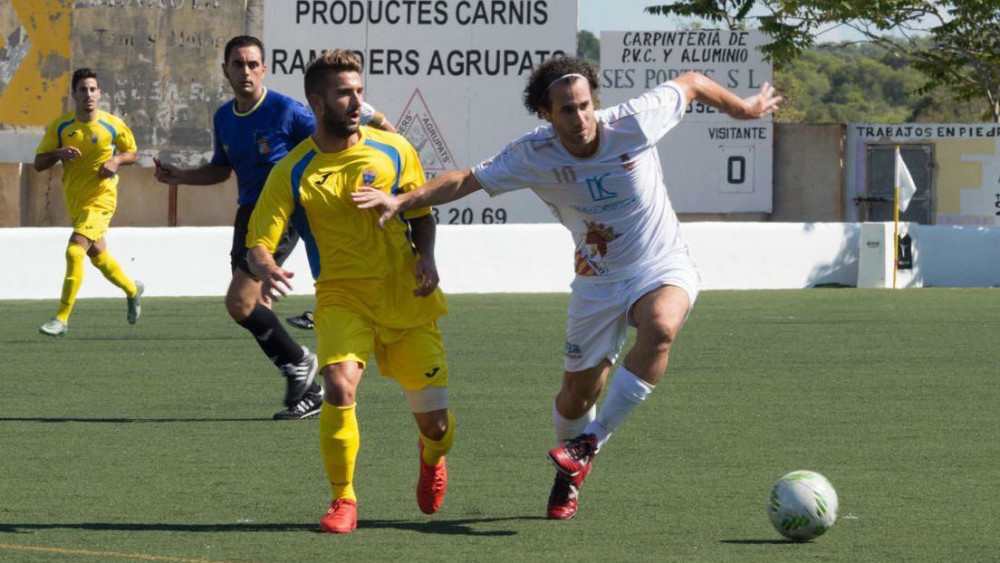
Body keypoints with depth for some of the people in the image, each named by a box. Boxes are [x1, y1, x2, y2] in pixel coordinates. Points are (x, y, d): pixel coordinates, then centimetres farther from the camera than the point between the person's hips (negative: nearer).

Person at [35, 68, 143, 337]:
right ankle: (132, 290, 48)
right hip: (74, 201, 5)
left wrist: (116, 160, -12)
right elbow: (38, 163, 0)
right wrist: (59, 153, -20)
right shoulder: (60, 126, -2)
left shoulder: (113, 125, -7)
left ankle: (62, 318, -19)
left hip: (101, 198, -5)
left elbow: (133, 152, 9)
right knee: (98, 255, 19)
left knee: (75, 251, -21)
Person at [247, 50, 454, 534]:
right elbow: (258, 241, -9)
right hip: (341, 299, -2)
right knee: (340, 386, -29)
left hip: (407, 300, 2)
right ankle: (343, 500, -9)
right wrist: (266, 269, -32)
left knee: (435, 423, 4)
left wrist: (426, 256, -6)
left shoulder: (394, 152, -1)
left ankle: (431, 456, 44)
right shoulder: (292, 173, -7)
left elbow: (421, 212, 14)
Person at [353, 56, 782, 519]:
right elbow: (467, 181, -7)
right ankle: (572, 470, 39)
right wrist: (401, 201, -19)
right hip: (597, 283, 2)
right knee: (578, 393, 4)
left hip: (663, 270, -2)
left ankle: (592, 439, -23)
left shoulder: (633, 123, -18)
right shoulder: (534, 156, -13)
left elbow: (691, 84, -2)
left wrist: (744, 108, 13)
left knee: (660, 327, -36)